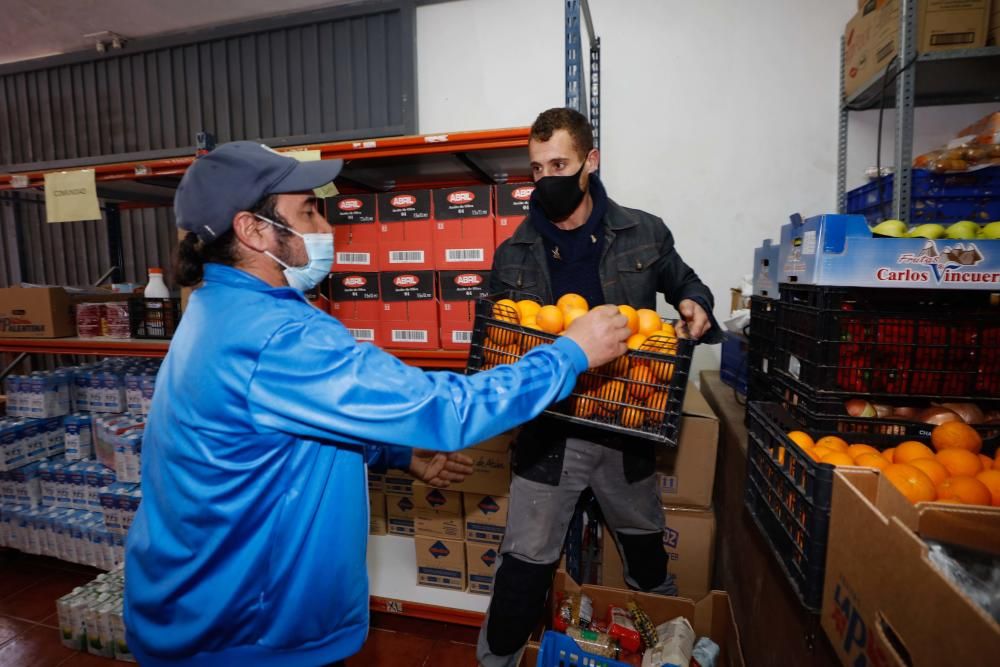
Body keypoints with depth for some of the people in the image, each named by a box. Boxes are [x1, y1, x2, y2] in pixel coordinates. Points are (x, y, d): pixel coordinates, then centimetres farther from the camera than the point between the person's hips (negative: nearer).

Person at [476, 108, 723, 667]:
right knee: (527, 560, 5)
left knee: (645, 542, 26)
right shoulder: (513, 255, -3)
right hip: (549, 430, -1)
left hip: (628, 426, 2)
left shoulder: (645, 233, -4)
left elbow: (683, 281, 14)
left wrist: (694, 305, -9)